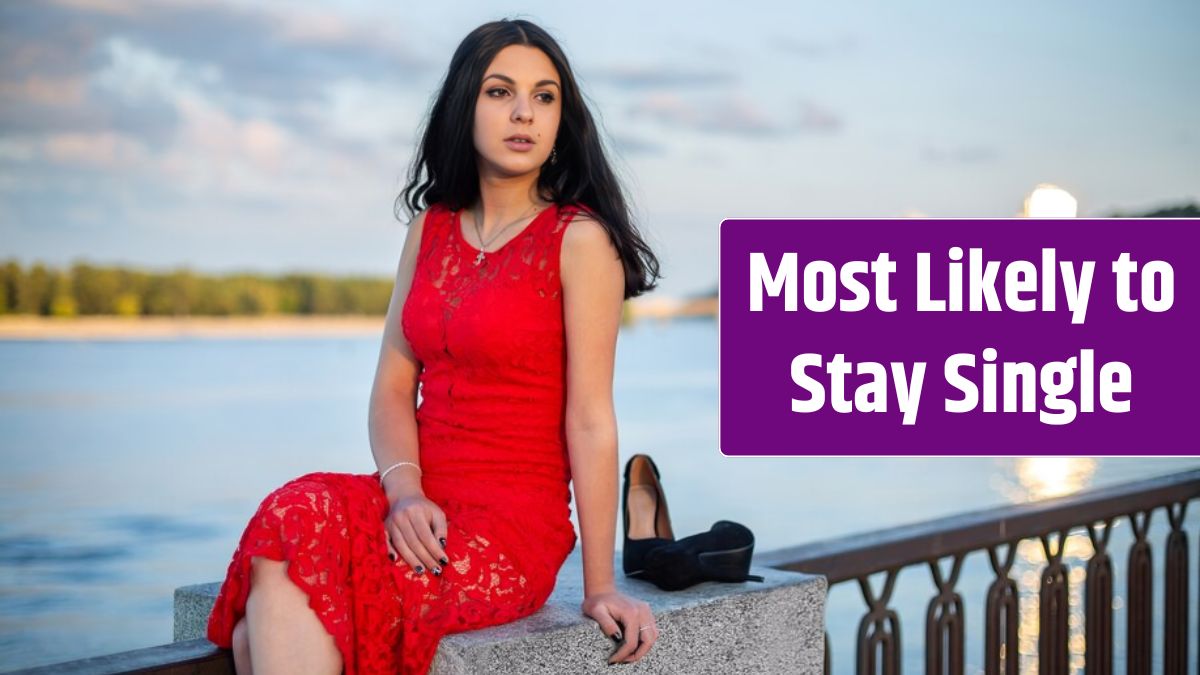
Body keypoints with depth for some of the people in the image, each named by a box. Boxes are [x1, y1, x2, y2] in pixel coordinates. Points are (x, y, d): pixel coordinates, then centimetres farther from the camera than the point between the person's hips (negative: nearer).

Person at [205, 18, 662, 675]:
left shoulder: (579, 240, -5)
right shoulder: (431, 229, 14)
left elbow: (590, 420, -8)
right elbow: (393, 386, 10)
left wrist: (599, 588, -9)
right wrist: (404, 492, -10)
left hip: (513, 524, -5)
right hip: (424, 513, 5)